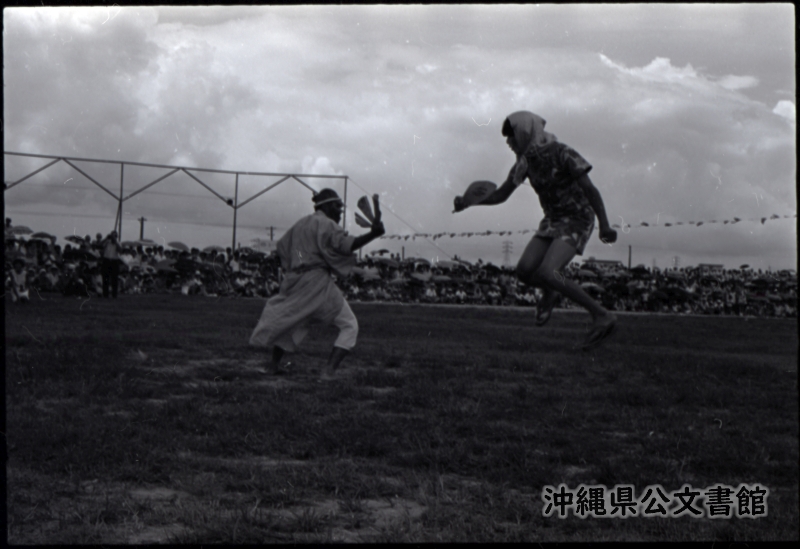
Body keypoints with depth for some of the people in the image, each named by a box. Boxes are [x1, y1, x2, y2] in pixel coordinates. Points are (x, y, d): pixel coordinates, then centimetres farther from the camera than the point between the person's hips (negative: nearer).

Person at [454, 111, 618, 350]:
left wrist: (604, 226, -30)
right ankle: (549, 293, 26)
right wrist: (467, 202, -7)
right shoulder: (525, 160, 2)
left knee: (546, 273, -25)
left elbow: (590, 189, -21)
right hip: (553, 220, 7)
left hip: (577, 222, -7)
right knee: (524, 271, -10)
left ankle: (601, 315, -20)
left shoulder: (562, 153, -20)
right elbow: (500, 195, 6)